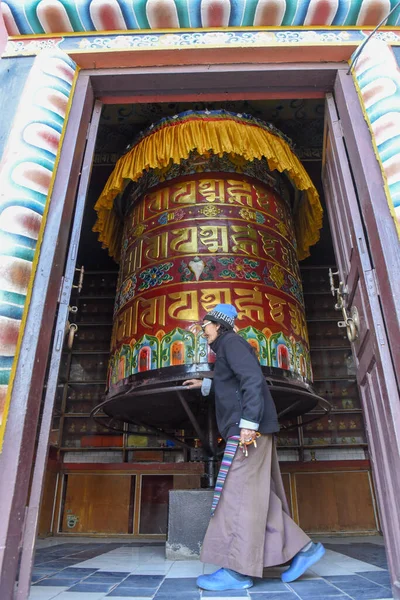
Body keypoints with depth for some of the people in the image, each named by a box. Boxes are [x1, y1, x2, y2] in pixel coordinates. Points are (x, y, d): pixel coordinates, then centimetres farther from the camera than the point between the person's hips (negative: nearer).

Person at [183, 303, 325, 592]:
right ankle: (303, 547, 14)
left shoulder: (231, 341, -6)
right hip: (250, 430, 10)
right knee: (258, 495, 10)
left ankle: (238, 570, -4)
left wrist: (248, 423, -26)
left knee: (239, 493, -9)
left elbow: (253, 379, -20)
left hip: (248, 428, -10)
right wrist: (205, 384, 46)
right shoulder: (227, 348, 24)